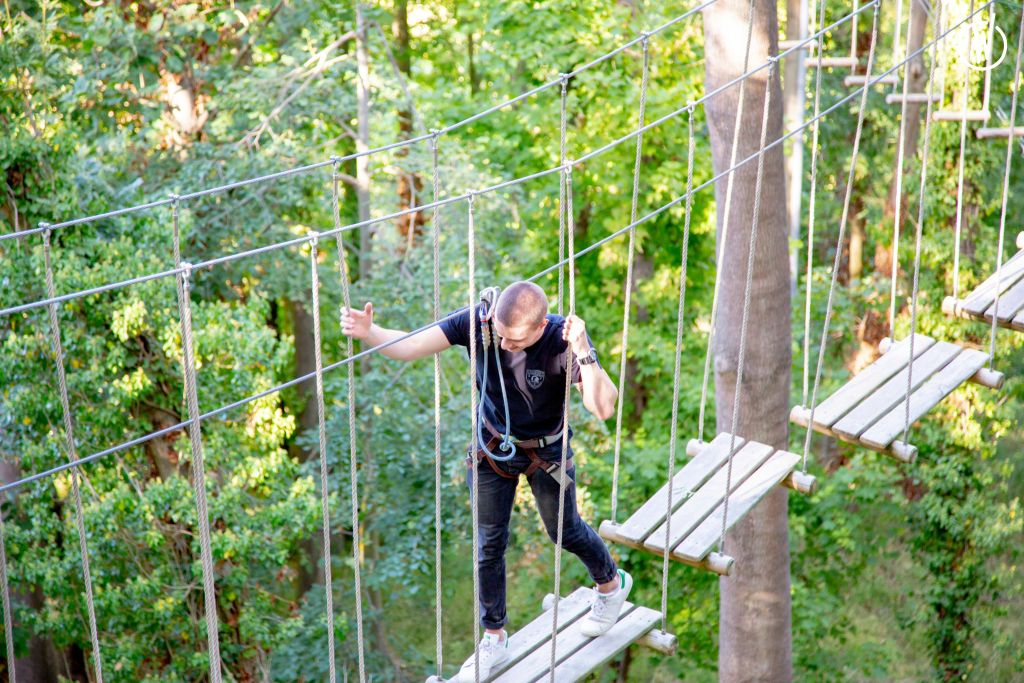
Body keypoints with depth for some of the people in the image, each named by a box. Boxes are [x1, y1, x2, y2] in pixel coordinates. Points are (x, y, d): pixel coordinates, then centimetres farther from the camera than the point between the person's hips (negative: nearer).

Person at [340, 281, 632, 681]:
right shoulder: (477, 321, -27)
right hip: (492, 449, 3)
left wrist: (582, 353, -56)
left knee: (565, 532, 20)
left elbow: (603, 409, -42)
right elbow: (410, 346, -29)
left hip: (546, 452, -2)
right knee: (489, 544, 12)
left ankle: (612, 584, 52)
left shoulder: (564, 339, -34)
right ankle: (494, 640, 31)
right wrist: (368, 332, -49)